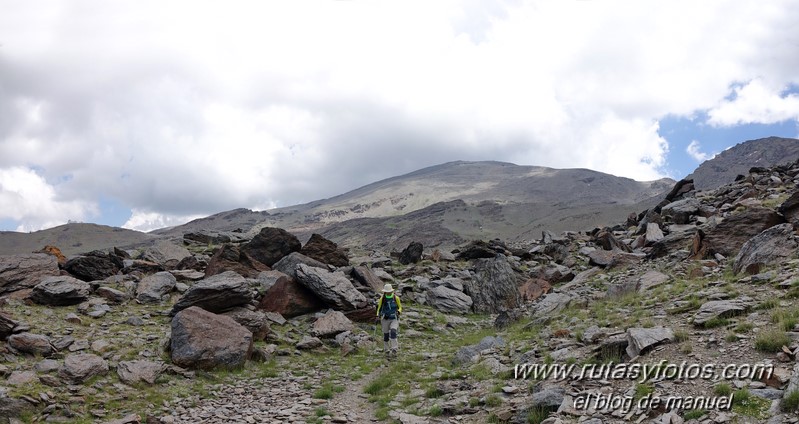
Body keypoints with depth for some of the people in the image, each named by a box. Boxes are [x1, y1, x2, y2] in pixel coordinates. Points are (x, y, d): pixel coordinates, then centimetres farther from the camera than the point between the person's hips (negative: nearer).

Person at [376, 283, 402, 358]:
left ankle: (394, 350, -22)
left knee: (393, 333, -22)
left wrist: (398, 312, -16)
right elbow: (379, 308, 7)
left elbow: (400, 307, 5)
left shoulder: (396, 298, -8)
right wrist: (378, 317, -6)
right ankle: (386, 351, 24)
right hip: (385, 319, 1)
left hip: (394, 319, -1)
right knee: (386, 335, 6)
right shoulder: (382, 299, -7)